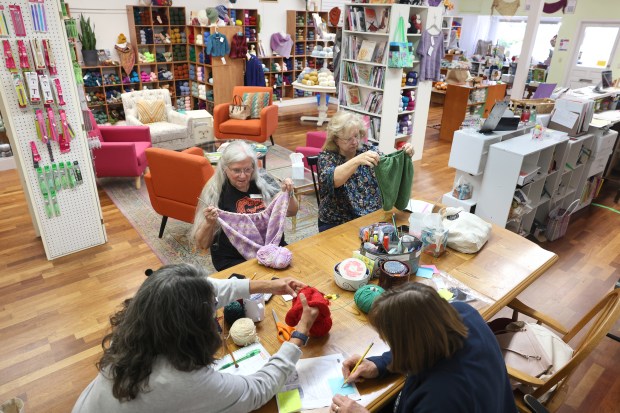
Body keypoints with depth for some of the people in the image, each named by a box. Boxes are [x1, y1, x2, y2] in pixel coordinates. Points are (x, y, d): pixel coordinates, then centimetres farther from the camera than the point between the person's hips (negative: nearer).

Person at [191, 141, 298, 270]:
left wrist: (288, 194, -7)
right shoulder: (214, 192, -7)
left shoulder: (263, 181, 1)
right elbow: (202, 244, -5)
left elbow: (290, 212, 13)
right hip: (234, 260, -3)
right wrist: (210, 224, -24)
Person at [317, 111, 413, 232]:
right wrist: (357, 160, -40)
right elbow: (331, 180, -27)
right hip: (337, 224, -3)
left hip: (374, 217, 3)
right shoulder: (326, 156, -7)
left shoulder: (368, 149, 3)